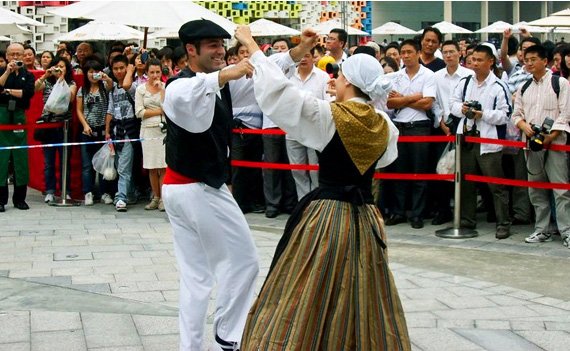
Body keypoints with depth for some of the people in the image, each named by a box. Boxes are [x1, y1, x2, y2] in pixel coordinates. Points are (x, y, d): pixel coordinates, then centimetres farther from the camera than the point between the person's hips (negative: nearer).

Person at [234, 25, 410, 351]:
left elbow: (278, 90, -13)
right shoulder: (384, 126, 2)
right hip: (366, 218, 5)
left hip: (328, 217, -5)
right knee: (364, 301, 14)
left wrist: (252, 46, -2)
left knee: (306, 300, 2)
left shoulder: (328, 115, -12)